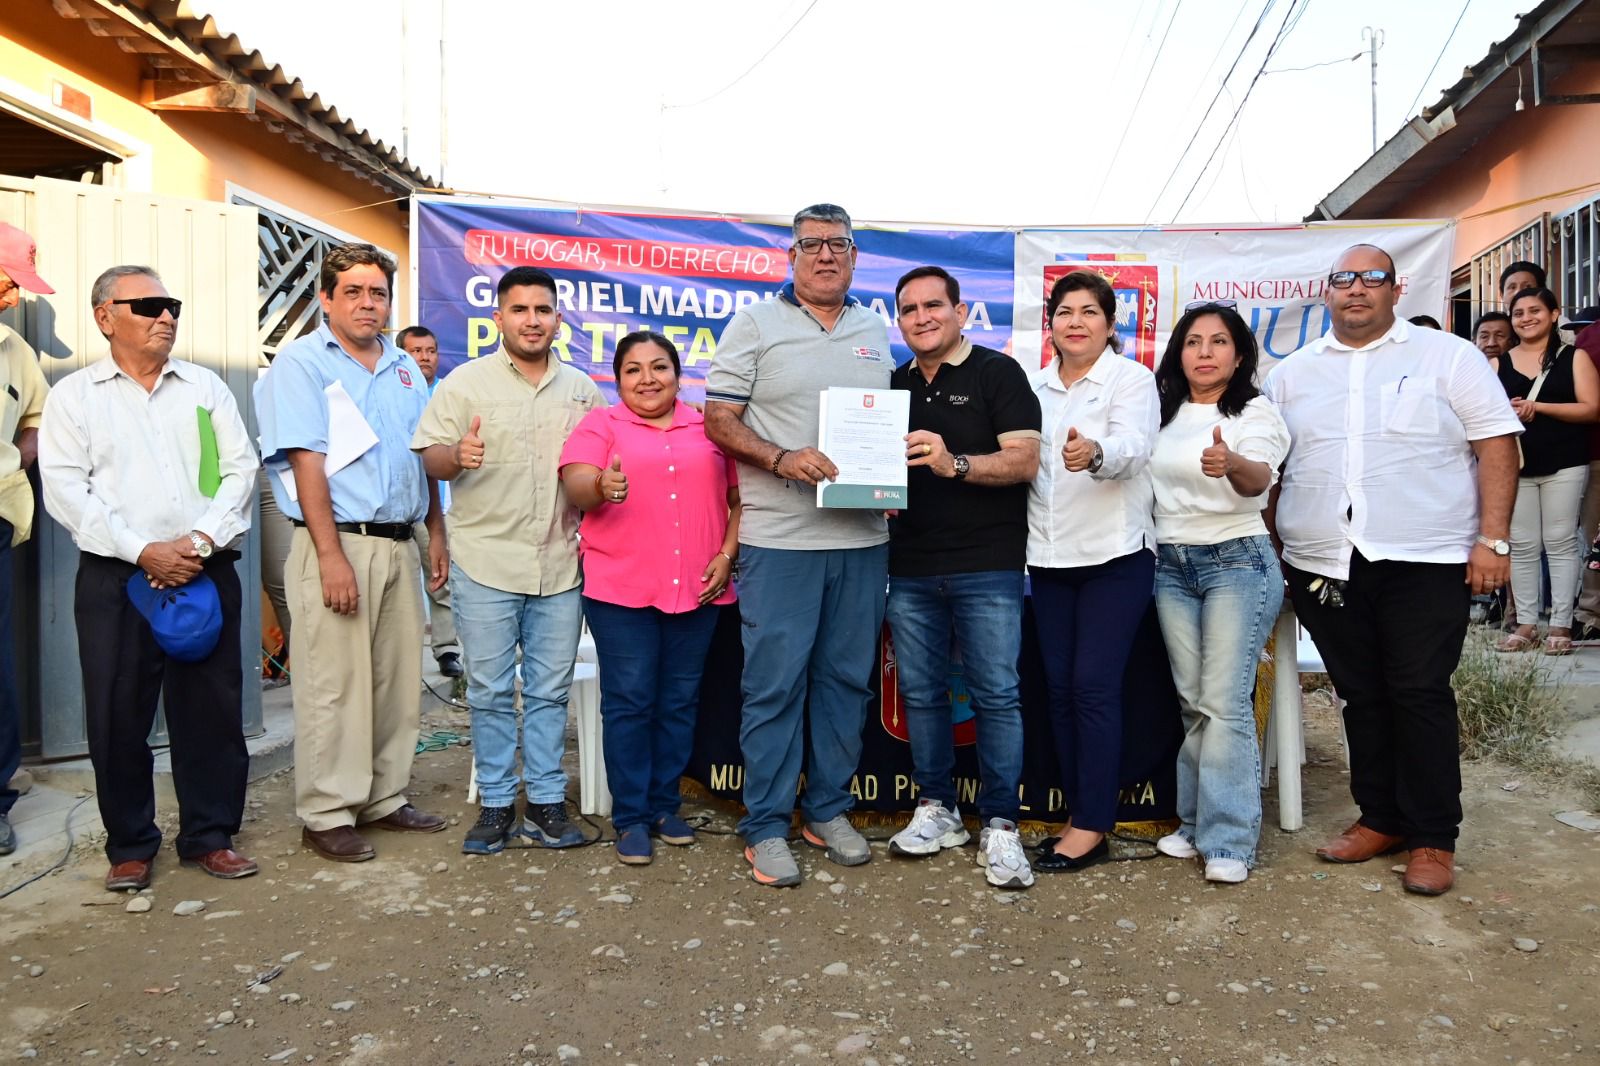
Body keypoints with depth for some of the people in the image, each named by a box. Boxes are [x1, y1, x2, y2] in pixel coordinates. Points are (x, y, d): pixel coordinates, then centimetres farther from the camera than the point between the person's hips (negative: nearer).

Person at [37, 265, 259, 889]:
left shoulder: (206, 387, 13)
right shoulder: (74, 394, 7)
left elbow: (240, 470, 4)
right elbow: (65, 489, -4)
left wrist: (200, 539, -11)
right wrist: (143, 551, -14)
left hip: (206, 574, 2)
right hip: (116, 579, -1)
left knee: (211, 711, 4)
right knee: (118, 717, 3)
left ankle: (210, 835, 17)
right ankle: (130, 845, 19)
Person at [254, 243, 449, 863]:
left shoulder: (404, 368, 16)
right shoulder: (302, 363, -4)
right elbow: (307, 463, -12)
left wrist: (436, 534, 12)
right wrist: (331, 556, -19)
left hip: (399, 546, 7)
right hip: (337, 543, -6)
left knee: (399, 682, 11)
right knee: (333, 686, -2)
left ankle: (385, 799, 25)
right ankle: (327, 815, 11)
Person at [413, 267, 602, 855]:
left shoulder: (584, 389, 11)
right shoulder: (466, 382, 2)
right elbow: (429, 457, -2)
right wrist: (457, 456, -23)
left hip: (562, 564, 2)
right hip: (486, 564, -2)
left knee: (550, 691, 9)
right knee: (490, 692, 5)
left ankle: (547, 802, 20)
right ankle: (496, 806, 18)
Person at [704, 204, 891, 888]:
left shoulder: (878, 334, 16)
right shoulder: (756, 325, 3)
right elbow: (718, 418, -2)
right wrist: (781, 459, -17)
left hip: (863, 537, 5)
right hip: (780, 540, -4)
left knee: (847, 678, 11)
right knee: (774, 683, -1)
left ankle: (828, 810, 26)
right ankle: (765, 826, 12)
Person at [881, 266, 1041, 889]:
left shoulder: (998, 372, 0)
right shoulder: (894, 385, 17)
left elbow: (1024, 460, -10)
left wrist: (954, 463, -24)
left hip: (987, 568, -5)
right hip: (910, 569, 5)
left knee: (996, 695, -3)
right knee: (920, 693, 9)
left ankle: (999, 826, 7)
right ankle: (936, 809, 23)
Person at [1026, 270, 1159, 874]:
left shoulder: (1131, 379, -2)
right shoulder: (1034, 387, 13)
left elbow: (1132, 447, -21)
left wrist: (1095, 454, -43)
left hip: (1114, 555, -5)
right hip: (1049, 557, 6)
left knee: (1094, 687, -8)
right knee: (1060, 688, 7)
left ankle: (1092, 828, 1)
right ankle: (1079, 814, 18)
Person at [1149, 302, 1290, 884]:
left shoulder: (1255, 413, -6)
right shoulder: (1164, 414, 11)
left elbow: (1259, 477, -26)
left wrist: (1230, 463, -47)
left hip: (1237, 561, -5)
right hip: (1171, 564, 5)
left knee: (1226, 702, -7)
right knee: (1193, 701, 9)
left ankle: (1228, 841, 0)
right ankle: (1196, 823, 19)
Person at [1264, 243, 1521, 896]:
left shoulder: (1448, 357, 4)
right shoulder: (1291, 374, 12)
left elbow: (1497, 446, -1)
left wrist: (1492, 540, -9)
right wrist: (1272, 549, 7)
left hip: (1423, 564, -3)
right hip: (1323, 567, 3)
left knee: (1420, 696, -1)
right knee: (1361, 697, 11)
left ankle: (1433, 839, 11)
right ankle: (1381, 819, 24)